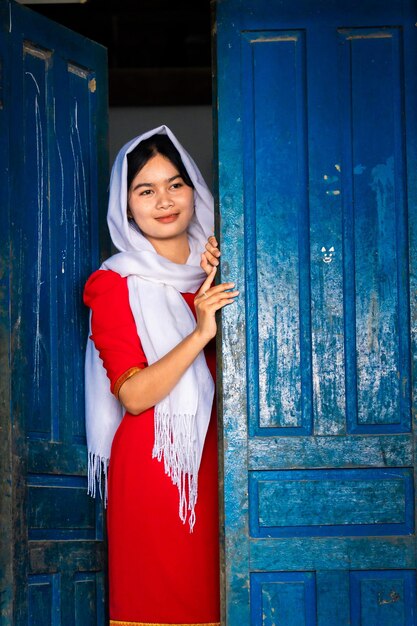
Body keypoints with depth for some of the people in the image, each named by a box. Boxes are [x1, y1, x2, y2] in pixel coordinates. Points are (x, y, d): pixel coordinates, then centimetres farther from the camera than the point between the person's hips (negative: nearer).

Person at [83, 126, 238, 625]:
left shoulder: (215, 267, 12)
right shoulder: (117, 283, -4)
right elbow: (133, 395, -13)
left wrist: (227, 279, -2)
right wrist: (200, 332, -24)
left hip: (212, 458, 5)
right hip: (153, 465, -5)